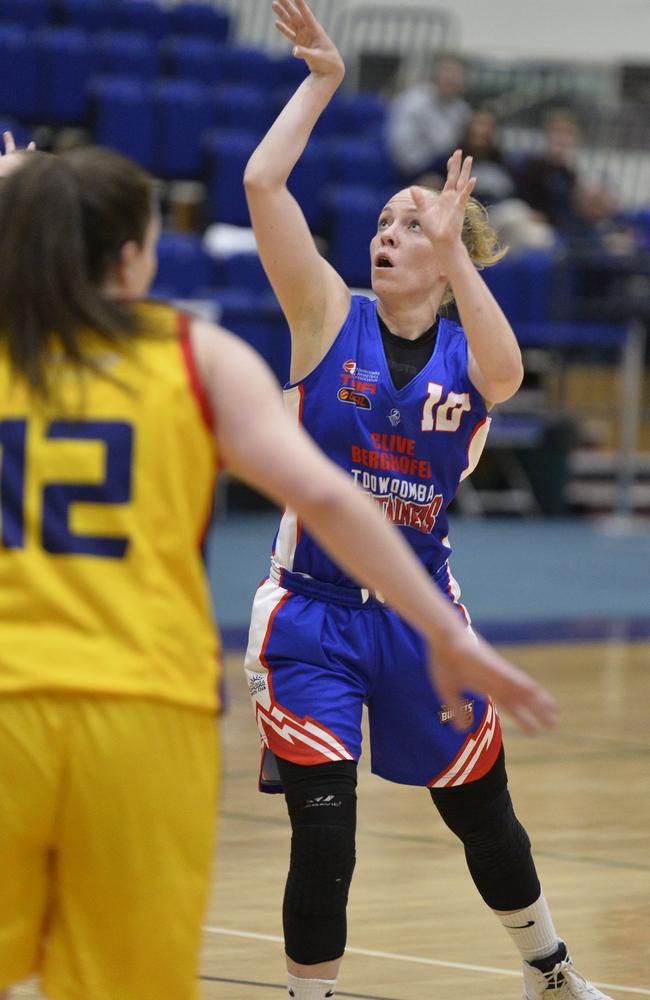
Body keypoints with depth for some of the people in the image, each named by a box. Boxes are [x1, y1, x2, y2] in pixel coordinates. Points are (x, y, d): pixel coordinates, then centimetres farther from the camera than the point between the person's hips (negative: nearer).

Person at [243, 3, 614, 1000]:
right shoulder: (331, 318, -4)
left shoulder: (469, 354, -1)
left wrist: (455, 253, -36)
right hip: (315, 611, -2)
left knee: (484, 813, 17)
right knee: (322, 841, -12)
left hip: (419, 616, 2)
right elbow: (263, 183, -16)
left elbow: (506, 372, -28)